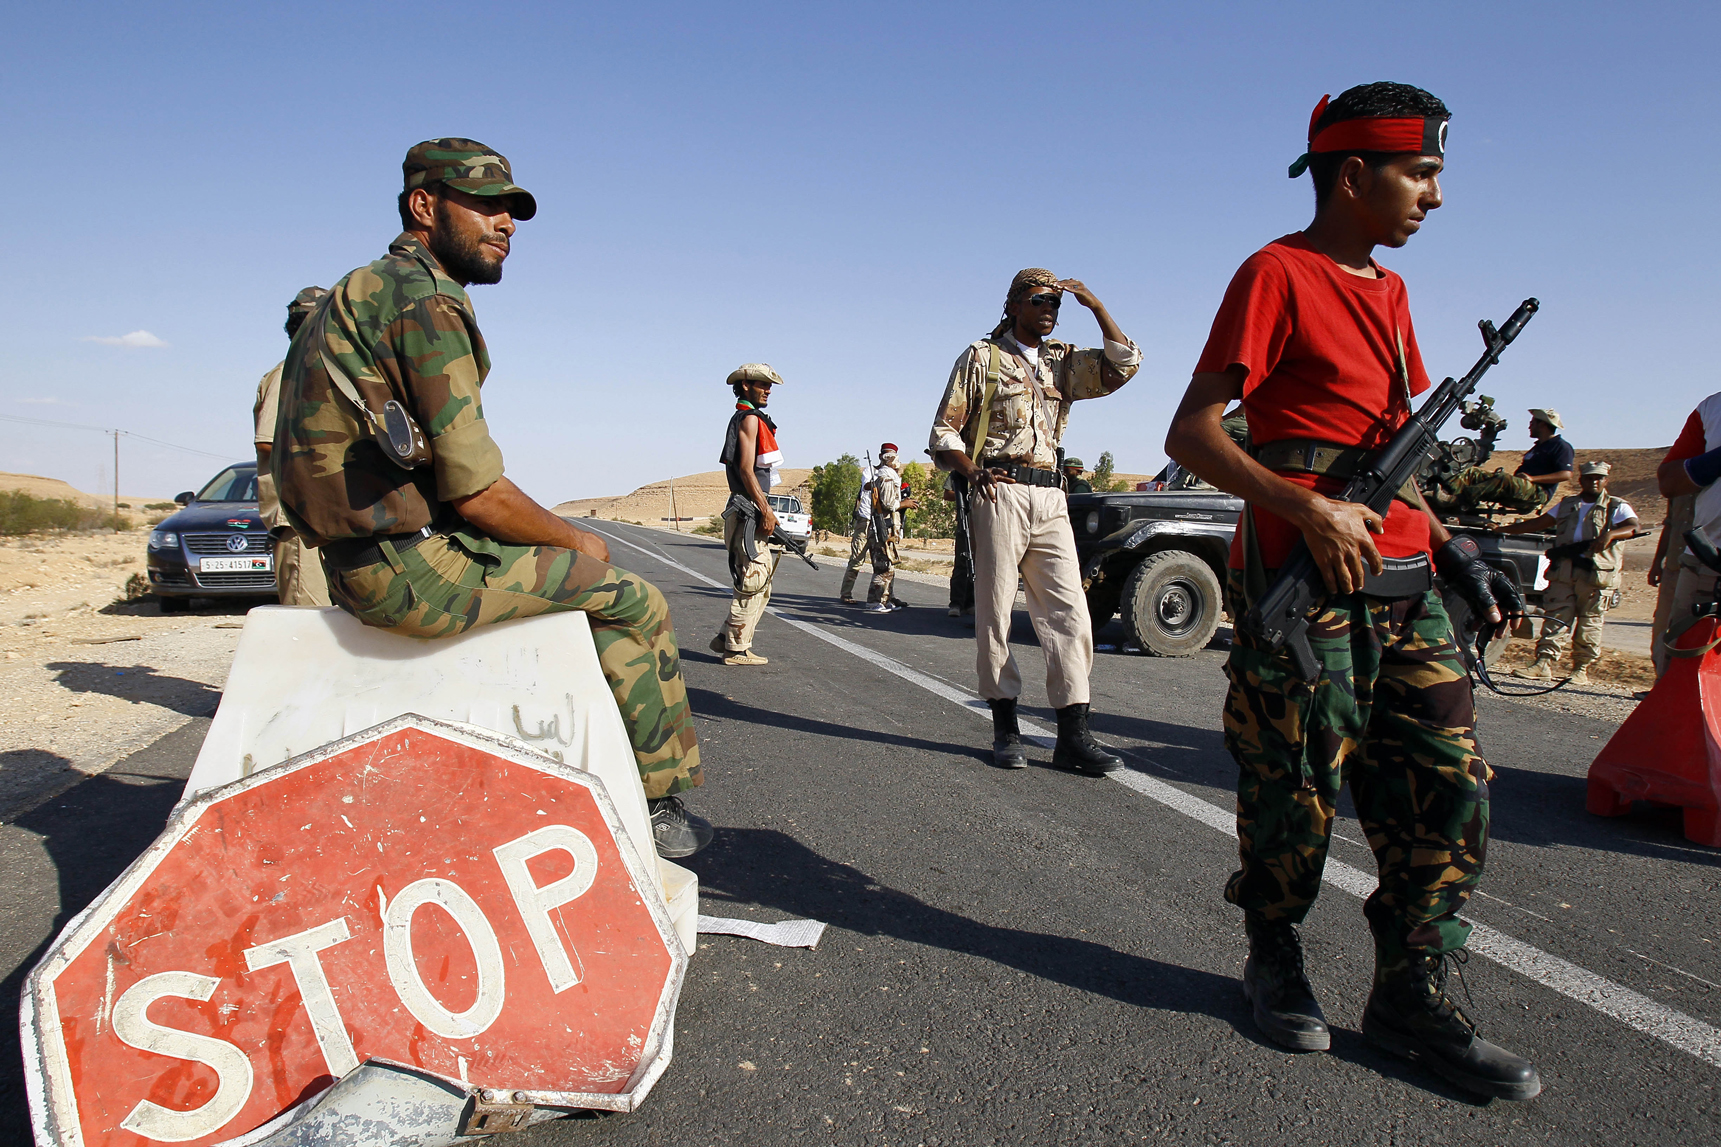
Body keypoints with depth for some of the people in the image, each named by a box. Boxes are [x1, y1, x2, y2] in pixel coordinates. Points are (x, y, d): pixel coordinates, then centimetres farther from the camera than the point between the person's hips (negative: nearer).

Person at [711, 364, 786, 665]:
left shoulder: (747, 419, 22)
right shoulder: (750, 418, -9)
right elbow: (745, 469, -18)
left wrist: (765, 510, 21)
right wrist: (766, 510, -20)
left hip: (751, 513, 10)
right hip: (749, 513, -10)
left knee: (759, 585, 13)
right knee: (753, 584, -7)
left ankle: (727, 638, 18)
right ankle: (737, 649, -2)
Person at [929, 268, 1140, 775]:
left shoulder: (1064, 361, 21)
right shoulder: (982, 356, 9)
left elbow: (1124, 365, 8)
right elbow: (944, 432, 5)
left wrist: (1096, 305, 4)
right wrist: (972, 469, -13)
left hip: (1050, 498, 4)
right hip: (999, 491, -4)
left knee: (1069, 611, -5)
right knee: (995, 613, -2)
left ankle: (1073, 735, -4)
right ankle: (1005, 728, 6)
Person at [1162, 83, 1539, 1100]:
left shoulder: (1389, 290, 20)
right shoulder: (1277, 274, -5)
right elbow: (1191, 433, -13)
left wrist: (1453, 549, 15)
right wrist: (1308, 510, -21)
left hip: (1404, 582, 8)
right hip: (1305, 584, -8)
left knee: (1451, 784, 5)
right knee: (1297, 793, 1)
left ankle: (1416, 999, 16)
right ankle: (1277, 962, 24)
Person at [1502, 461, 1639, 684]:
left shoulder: (1617, 507, 9)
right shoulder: (1567, 504, 21)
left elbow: (1634, 527, -8)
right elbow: (1538, 523, 23)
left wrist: (1610, 534, -28)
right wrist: (1503, 529, 18)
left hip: (1596, 573, -3)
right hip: (1564, 570, 3)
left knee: (1589, 622, -1)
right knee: (1556, 617, -3)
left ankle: (1581, 669, 4)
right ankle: (1544, 662, -8)